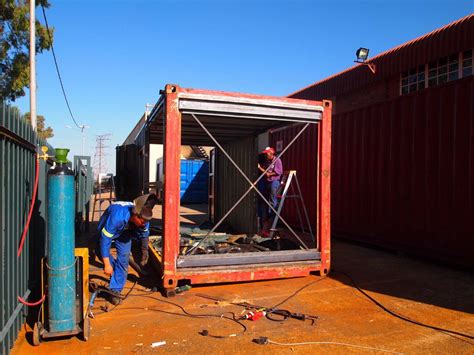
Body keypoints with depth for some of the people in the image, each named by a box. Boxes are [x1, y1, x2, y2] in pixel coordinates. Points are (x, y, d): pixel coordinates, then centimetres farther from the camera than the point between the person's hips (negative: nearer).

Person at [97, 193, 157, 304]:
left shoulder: (143, 217, -30)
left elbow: (144, 234, -8)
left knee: (124, 258, -13)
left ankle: (115, 290, -5)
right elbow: (105, 239, -40)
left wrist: (145, 251, 4)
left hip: (124, 233, 2)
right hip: (106, 230, -2)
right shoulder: (117, 217, -46)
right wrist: (107, 264, -36)